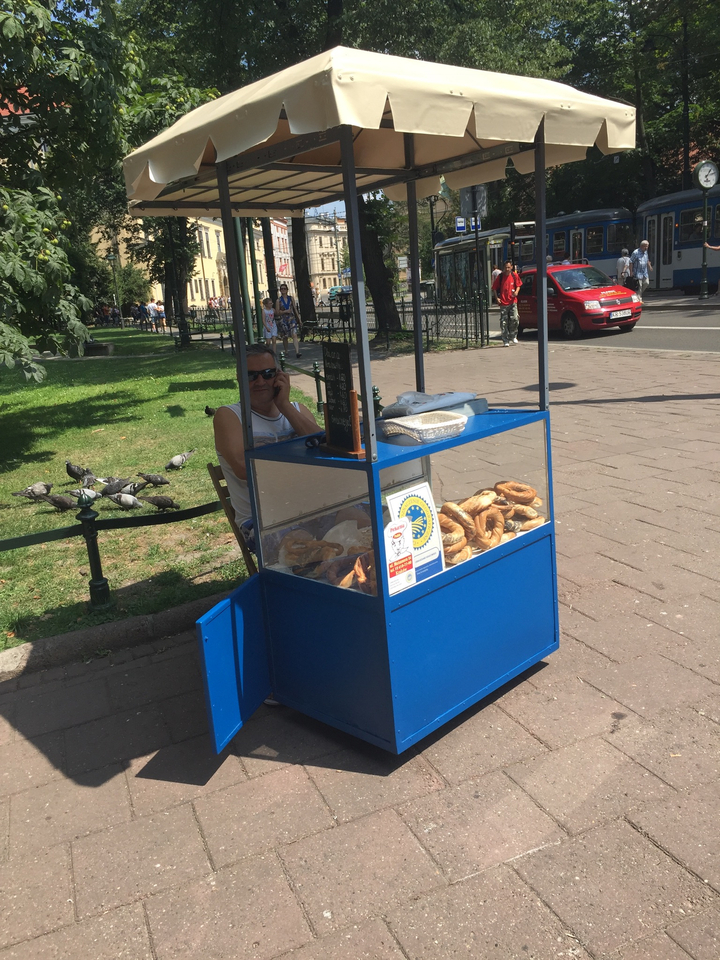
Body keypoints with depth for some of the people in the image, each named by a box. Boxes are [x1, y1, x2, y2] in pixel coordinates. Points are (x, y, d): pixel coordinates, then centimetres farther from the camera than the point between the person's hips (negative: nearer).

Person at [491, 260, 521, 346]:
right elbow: (495, 288, 6)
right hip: (503, 303, -1)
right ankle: (505, 341, 8)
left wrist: (516, 292, -7)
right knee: (504, 322, -1)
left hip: (513, 301, 1)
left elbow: (518, 285, 14)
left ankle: (513, 336, 13)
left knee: (515, 319, -9)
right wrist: (497, 298, -7)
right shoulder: (500, 277, -3)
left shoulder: (515, 275, 2)